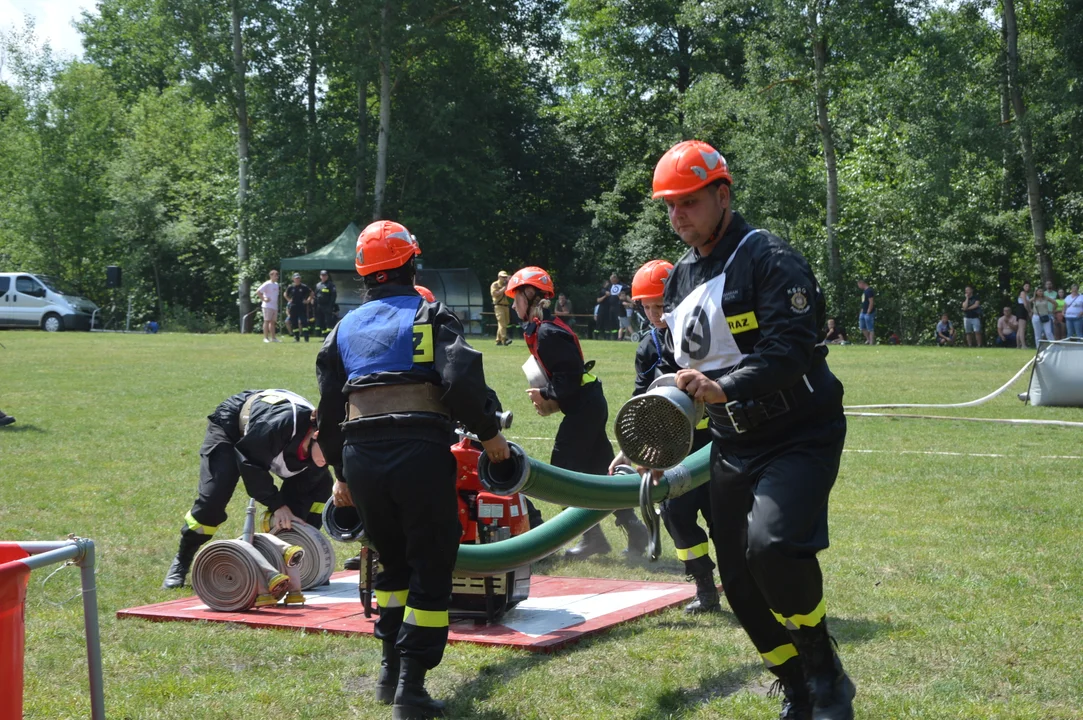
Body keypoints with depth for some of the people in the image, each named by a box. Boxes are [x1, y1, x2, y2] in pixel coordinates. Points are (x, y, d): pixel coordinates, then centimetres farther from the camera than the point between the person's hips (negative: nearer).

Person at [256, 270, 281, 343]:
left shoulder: (276, 284, 15)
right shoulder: (267, 284, -11)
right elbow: (258, 291, -17)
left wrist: (277, 302, 14)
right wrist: (264, 299, -15)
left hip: (275, 306, 8)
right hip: (268, 306, -8)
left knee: (273, 322, 11)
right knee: (267, 321, -5)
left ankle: (273, 338, 15)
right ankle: (266, 338, -4)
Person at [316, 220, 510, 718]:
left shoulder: (345, 328, 17)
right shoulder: (430, 316, 3)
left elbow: (329, 410, 18)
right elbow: (461, 380, -12)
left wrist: (341, 473, 27)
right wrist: (489, 432, 1)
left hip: (360, 457, 5)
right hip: (420, 453, -5)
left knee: (393, 561, 23)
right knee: (430, 568, 3)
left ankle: (390, 670, 26)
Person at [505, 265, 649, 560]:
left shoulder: (547, 332, -17)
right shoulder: (538, 329, 14)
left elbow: (570, 374, -23)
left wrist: (547, 395, -11)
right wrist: (549, 399, 6)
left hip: (583, 407, -10)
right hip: (591, 404, 10)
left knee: (562, 471, -4)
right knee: (600, 471, 12)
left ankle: (592, 537, 2)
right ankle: (635, 530, 15)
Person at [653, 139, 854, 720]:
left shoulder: (768, 259, -13)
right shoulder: (680, 279, 12)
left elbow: (792, 349, -26)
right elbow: (685, 373, 21)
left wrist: (725, 387, -37)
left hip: (798, 436, -8)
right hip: (731, 445, 8)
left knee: (772, 545, -30)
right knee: (740, 582, 7)